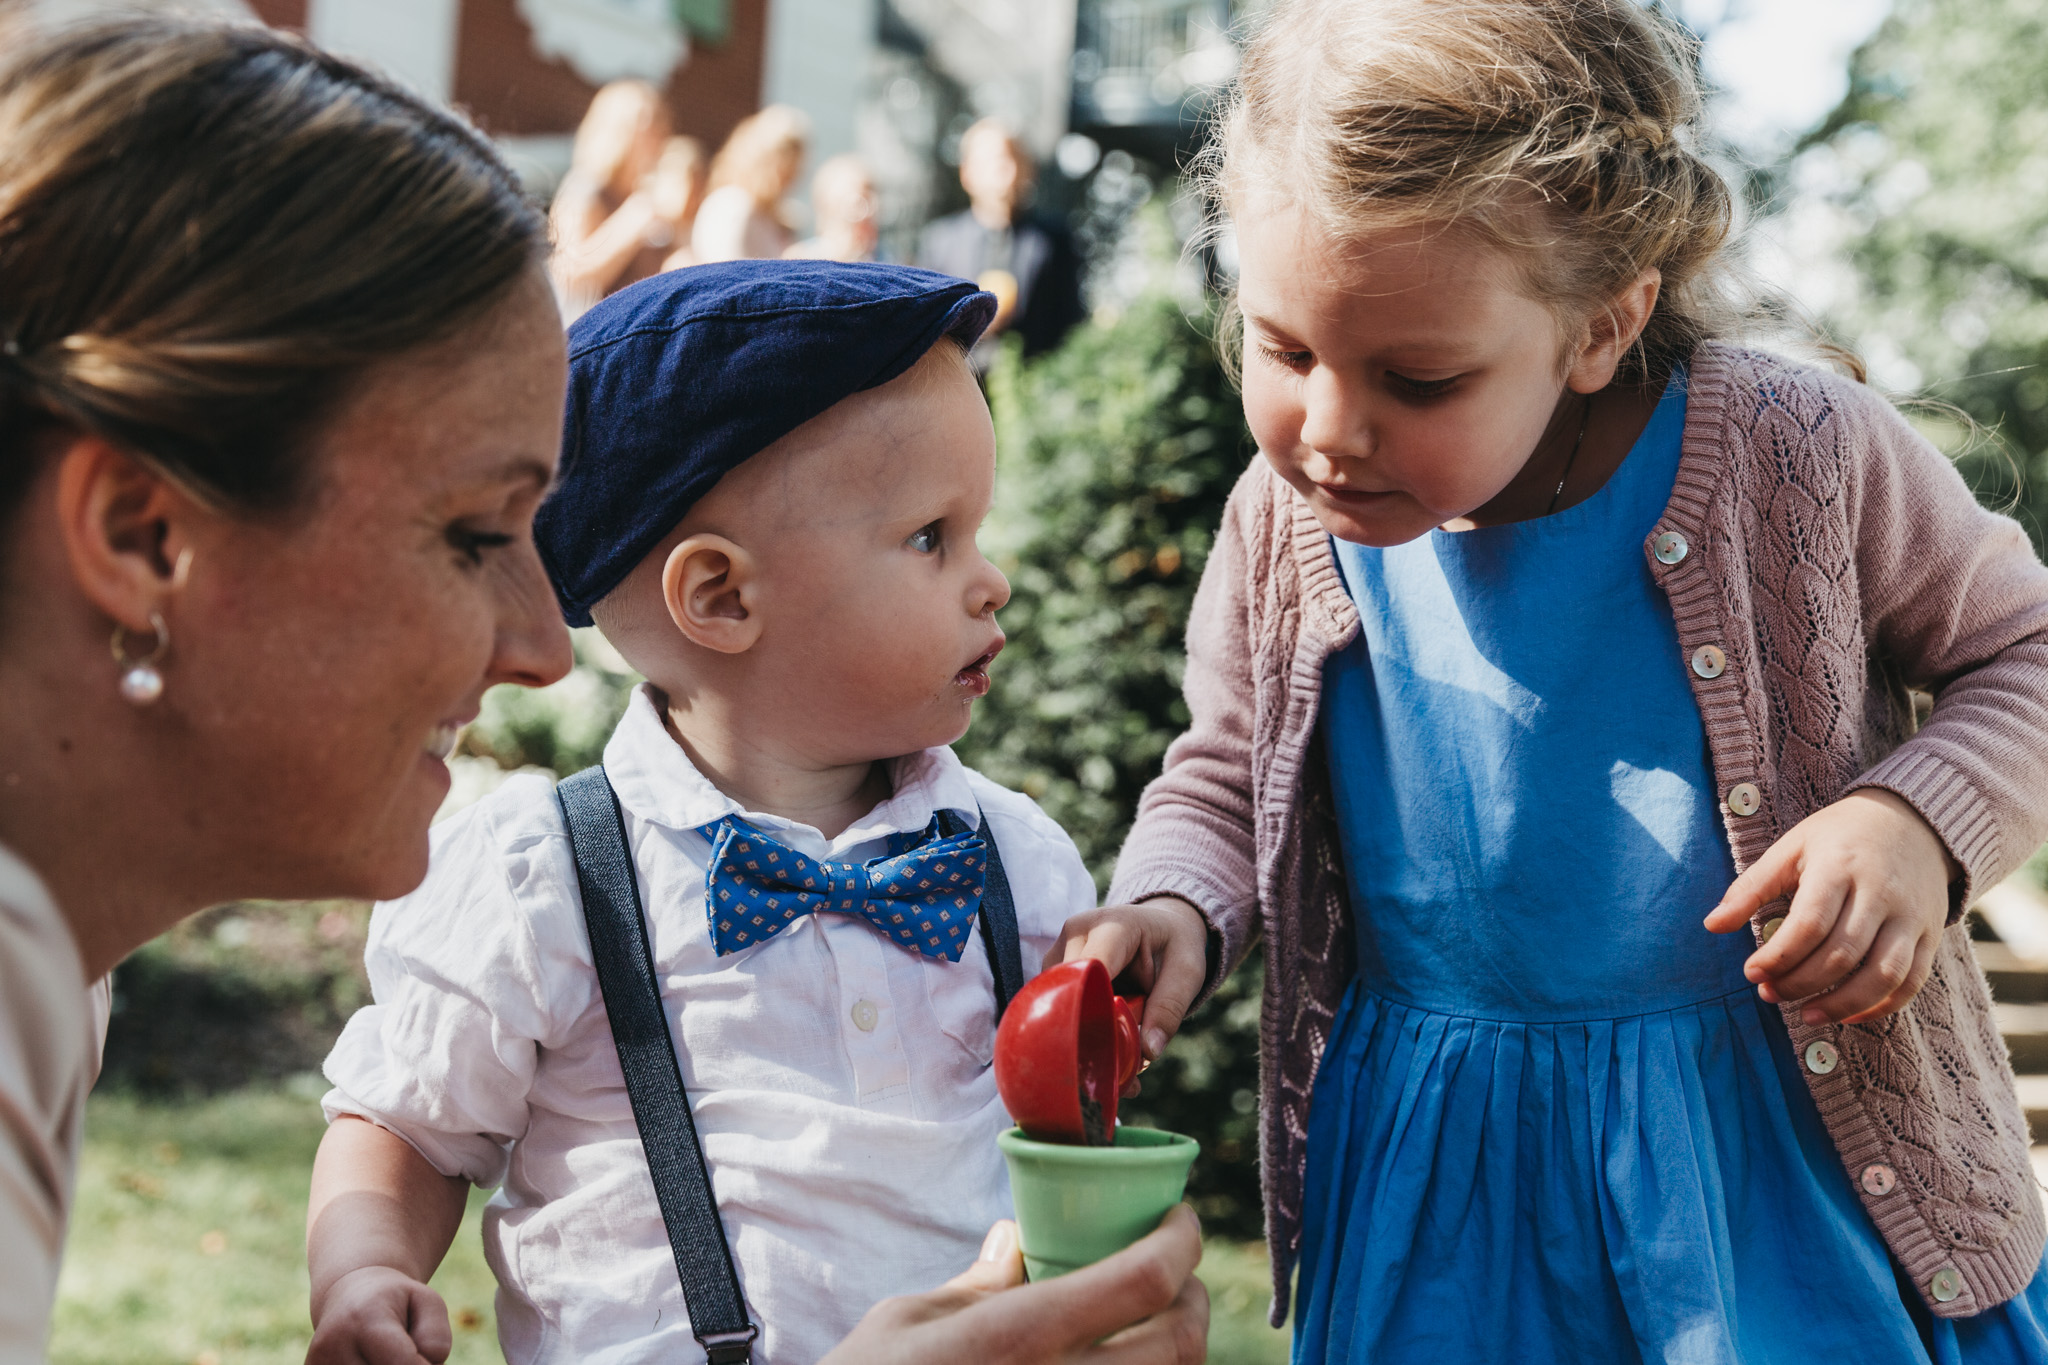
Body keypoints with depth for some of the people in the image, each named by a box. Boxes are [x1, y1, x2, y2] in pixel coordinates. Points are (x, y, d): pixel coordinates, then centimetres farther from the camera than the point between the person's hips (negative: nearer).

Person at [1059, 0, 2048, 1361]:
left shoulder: (1792, 458, -17)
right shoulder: (1282, 522, -8)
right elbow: (1223, 783, 9)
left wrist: (1922, 825, -20)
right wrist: (1172, 911, -13)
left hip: (1790, 1138, -2)